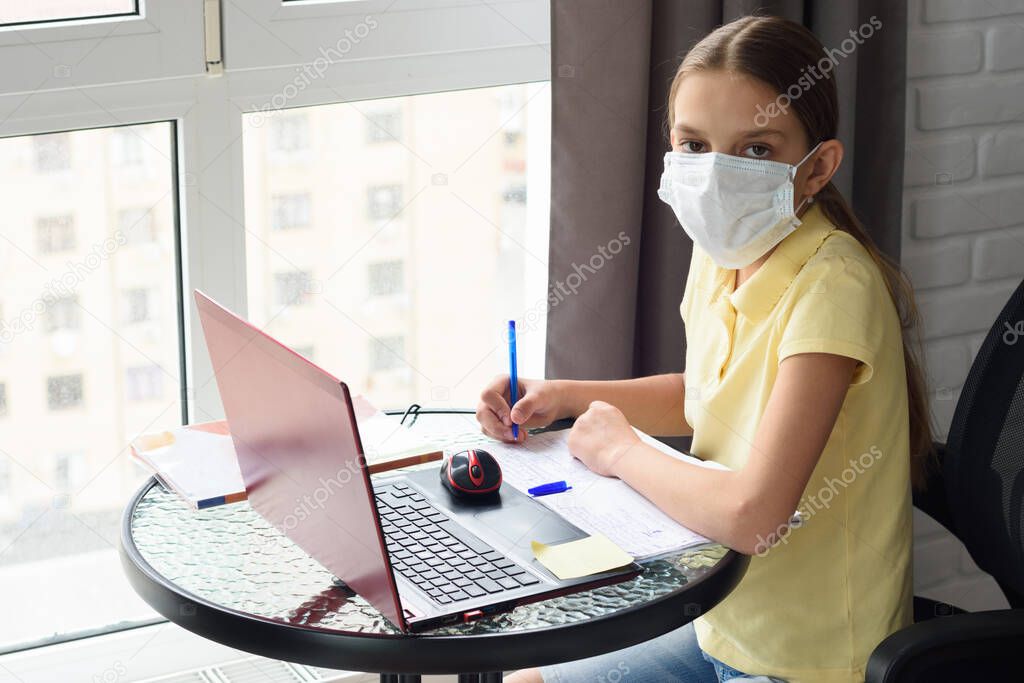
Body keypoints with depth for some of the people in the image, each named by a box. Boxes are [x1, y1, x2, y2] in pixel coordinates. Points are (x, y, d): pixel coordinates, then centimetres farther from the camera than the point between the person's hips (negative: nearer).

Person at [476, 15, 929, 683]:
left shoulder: (831, 289, -27)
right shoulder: (720, 254, 0)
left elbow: (751, 515, -35)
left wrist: (618, 449, -18)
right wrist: (563, 396, 7)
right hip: (728, 627, 8)